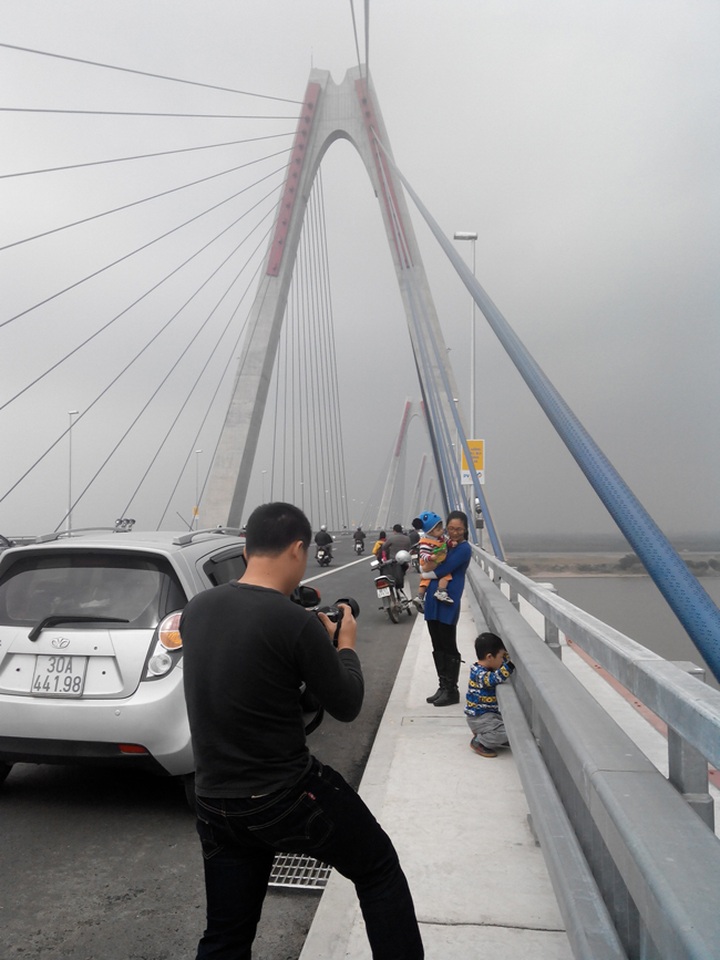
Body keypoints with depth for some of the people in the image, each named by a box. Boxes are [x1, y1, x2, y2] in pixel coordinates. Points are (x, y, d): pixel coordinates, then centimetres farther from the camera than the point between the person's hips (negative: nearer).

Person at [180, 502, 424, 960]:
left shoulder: (195, 610, -1)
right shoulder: (296, 621, -20)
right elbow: (347, 705, -8)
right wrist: (345, 644, 8)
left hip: (214, 803, 6)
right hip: (289, 796, -6)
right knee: (380, 871, 18)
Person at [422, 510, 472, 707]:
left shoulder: (464, 548, -9)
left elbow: (443, 569, -17)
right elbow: (427, 567, 3)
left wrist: (427, 574, -1)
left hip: (448, 601, -7)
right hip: (433, 599, 7)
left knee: (449, 647, 0)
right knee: (437, 647, 13)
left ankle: (452, 691, 10)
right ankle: (442, 686, 23)